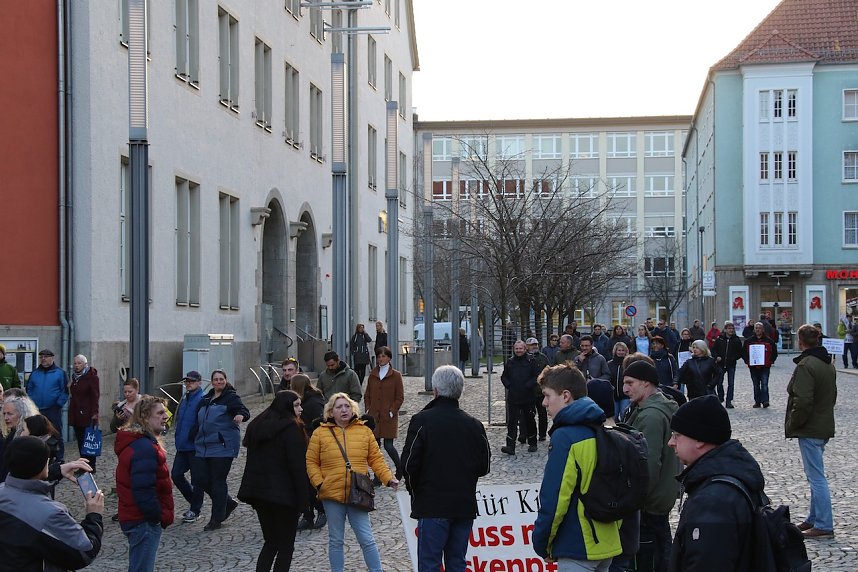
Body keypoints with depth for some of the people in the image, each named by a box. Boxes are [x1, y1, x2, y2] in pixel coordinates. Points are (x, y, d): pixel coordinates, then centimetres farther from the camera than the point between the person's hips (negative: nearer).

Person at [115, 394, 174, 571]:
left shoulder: (135, 441, 11)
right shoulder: (144, 448, -22)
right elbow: (144, 491, -26)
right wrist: (160, 516, -15)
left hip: (133, 517, 10)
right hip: (144, 522, -10)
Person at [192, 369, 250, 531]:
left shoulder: (231, 397, -3)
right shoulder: (205, 400, 18)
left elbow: (244, 411, -17)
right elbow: (198, 422, 27)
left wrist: (241, 415, -40)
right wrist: (195, 438, 16)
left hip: (223, 446, -7)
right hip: (203, 447, 7)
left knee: (218, 481, -3)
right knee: (203, 480, 4)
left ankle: (217, 519, 7)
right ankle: (228, 503, 26)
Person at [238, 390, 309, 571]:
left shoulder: (256, 426, 12)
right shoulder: (290, 428, -13)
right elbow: (298, 466, -16)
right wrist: (303, 498, -13)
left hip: (257, 490, 7)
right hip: (284, 493, -7)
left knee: (270, 541, 15)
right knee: (286, 545, 2)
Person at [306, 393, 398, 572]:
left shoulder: (365, 431, 4)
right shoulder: (320, 433, 1)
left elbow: (376, 459, 5)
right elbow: (311, 462, 3)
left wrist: (388, 478, -6)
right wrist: (319, 483, -10)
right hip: (332, 495, 0)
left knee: (366, 539, 0)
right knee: (335, 541, 12)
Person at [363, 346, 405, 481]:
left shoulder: (396, 375, -1)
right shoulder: (372, 375, 11)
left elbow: (400, 397, -2)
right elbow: (367, 395, 16)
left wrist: (392, 411, -9)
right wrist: (368, 410, 3)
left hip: (389, 417, -4)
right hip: (373, 416, 4)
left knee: (388, 445, -7)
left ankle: (400, 468, 17)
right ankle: (378, 476, 9)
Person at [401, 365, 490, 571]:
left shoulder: (422, 421, -8)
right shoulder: (474, 425, 4)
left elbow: (409, 463, -11)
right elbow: (484, 466, 9)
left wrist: (414, 490, 5)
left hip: (432, 506, -4)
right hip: (465, 507, 4)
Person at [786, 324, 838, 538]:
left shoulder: (805, 366, -19)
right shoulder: (828, 365, 12)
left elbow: (803, 400, -25)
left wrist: (792, 424, -13)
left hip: (810, 429, -10)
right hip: (825, 427, 10)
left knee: (816, 476, -7)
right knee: (816, 474, 18)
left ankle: (824, 525, -5)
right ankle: (815, 518, 26)